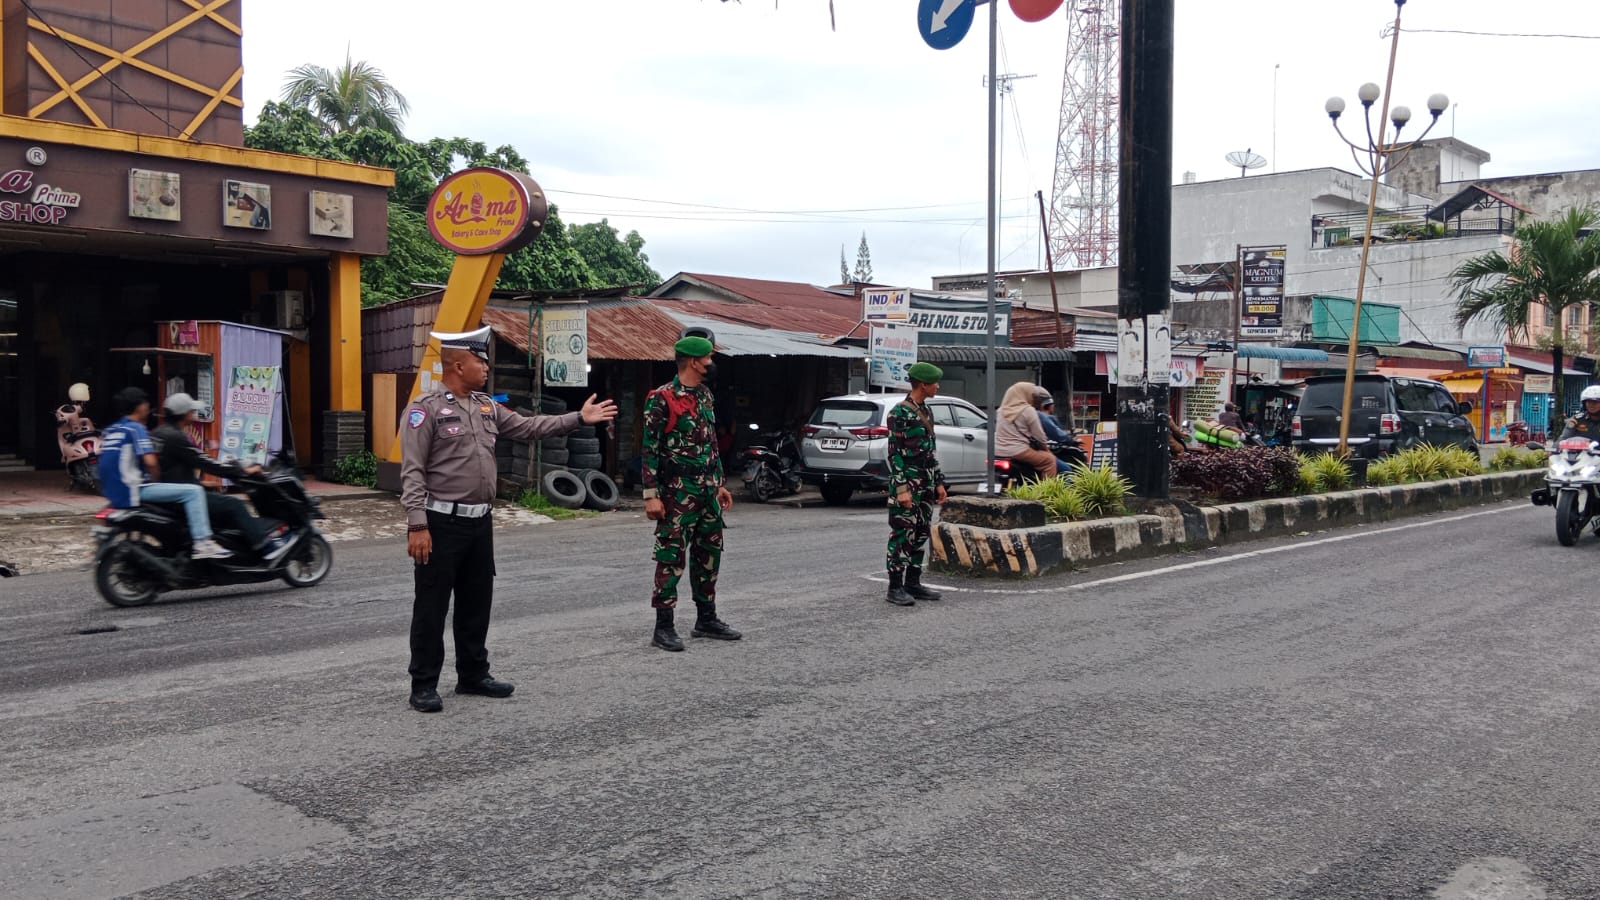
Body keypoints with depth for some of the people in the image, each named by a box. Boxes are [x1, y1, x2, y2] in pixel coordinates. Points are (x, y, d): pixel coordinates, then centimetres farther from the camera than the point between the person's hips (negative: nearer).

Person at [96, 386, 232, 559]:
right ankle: (202, 543, -21)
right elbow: (150, 462, -21)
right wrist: (156, 480, -2)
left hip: (112, 492, 10)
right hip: (133, 491, -10)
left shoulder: (110, 430, 16)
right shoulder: (136, 428, -10)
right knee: (193, 491, -12)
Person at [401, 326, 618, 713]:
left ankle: (473, 675, 28)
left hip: (480, 521, 8)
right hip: (442, 522, -8)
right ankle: (423, 685, 9)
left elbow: (527, 427, 20)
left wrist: (578, 418, 17)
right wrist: (417, 525, -20)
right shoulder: (426, 408, -12)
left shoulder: (486, 405, 12)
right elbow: (412, 471, -15)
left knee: (477, 602, 15)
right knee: (432, 605, 0)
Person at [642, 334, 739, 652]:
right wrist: (651, 495, -17)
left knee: (709, 555, 13)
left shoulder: (705, 395, 13)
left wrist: (719, 483, 19)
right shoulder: (662, 399, -12)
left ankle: (706, 619, 24)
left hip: (708, 490, 8)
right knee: (671, 557, -5)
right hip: (678, 491, -8)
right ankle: (663, 627, 1)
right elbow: (649, 449, -13)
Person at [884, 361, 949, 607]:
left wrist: (939, 482, 16)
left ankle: (913, 583, 19)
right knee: (901, 535, -5)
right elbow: (894, 453, -15)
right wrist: (901, 489, -20)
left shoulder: (926, 411, 15)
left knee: (920, 534, 11)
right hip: (907, 485, -9)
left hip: (926, 486, 9)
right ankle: (895, 588, -1)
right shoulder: (900, 412, -12)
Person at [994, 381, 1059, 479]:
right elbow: (1038, 434, -6)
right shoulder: (1028, 410, -8)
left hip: (998, 452, 8)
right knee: (1049, 460, 1)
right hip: (1017, 451, -8)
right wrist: (1046, 447, 13)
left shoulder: (1002, 410, 12)